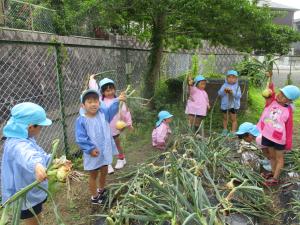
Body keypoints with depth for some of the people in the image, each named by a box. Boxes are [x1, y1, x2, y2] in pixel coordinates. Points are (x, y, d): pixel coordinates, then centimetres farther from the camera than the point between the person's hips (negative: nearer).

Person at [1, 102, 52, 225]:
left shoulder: (25, 139, 0)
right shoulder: (18, 145, -34)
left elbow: (39, 155, 14)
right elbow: (28, 156, -58)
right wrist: (36, 166, -78)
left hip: (33, 193, 9)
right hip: (26, 198, -9)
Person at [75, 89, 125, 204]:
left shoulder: (103, 113, -4)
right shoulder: (81, 120, -17)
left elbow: (112, 109, -17)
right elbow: (80, 138, -17)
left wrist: (118, 100, -34)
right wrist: (90, 149, -22)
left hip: (105, 151, 5)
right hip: (93, 154, -4)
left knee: (104, 172, 25)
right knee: (93, 175, 15)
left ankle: (101, 190, 51)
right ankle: (94, 197, 36)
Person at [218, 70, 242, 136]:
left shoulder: (237, 86, -4)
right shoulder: (224, 85, 0)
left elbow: (239, 95, -14)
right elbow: (219, 93, -9)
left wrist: (233, 92, -28)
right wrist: (224, 91, -28)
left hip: (234, 105, -2)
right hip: (225, 105, 3)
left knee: (233, 119, 4)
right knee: (225, 118, 16)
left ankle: (233, 132, 12)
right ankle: (225, 130, 32)